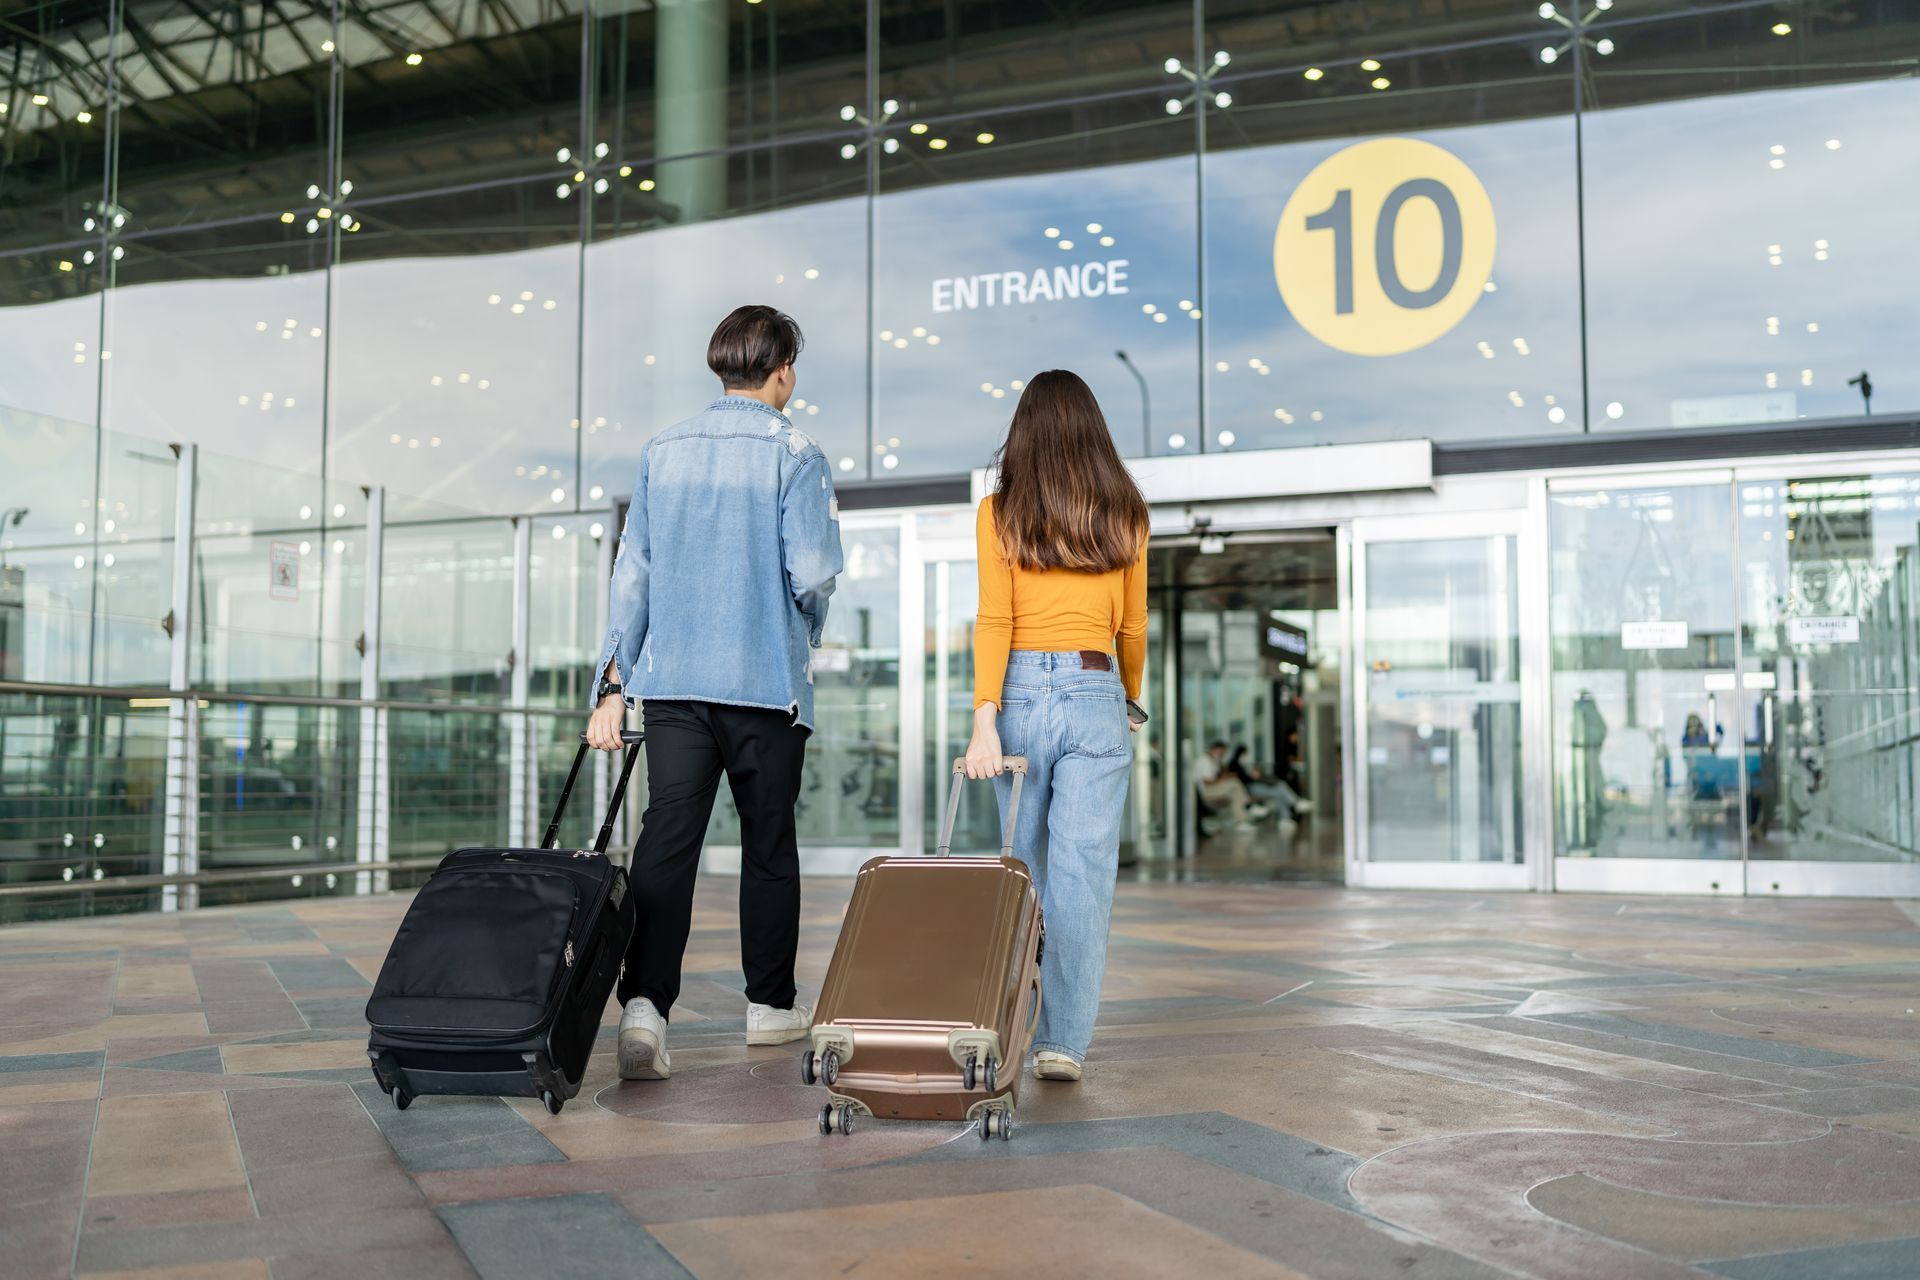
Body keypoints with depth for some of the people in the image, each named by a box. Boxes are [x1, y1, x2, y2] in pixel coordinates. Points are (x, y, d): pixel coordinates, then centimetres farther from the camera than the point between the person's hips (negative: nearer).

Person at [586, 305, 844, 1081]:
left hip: (673, 680, 3)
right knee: (768, 844, 10)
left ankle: (645, 1002, -17)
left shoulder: (662, 453, 9)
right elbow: (812, 576, -13)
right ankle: (769, 1004, 22)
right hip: (767, 683, -3)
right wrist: (807, 629, 10)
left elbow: (632, 573, 8)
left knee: (666, 840, -2)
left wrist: (615, 682, 10)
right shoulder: (794, 456, -5)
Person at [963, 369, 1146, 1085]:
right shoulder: (1124, 515, 6)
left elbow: (995, 619, -7)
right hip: (1096, 696, 0)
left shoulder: (1001, 511, 1)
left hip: (1020, 691, 0)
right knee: (1082, 873, -1)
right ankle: (1063, 1041, -5)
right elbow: (1133, 628, 11)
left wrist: (984, 721, -11)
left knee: (1026, 867, 15)